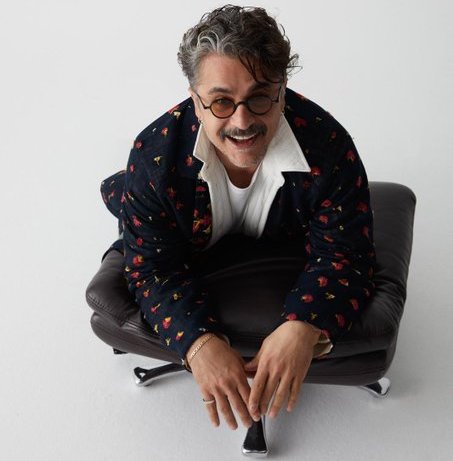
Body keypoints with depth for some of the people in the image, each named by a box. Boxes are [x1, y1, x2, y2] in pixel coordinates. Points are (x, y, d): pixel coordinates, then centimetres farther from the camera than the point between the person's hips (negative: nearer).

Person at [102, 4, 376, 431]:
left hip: (286, 260, 1)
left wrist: (303, 328, -52)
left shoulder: (328, 147, -37)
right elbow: (153, 267, -30)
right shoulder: (155, 155, -35)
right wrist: (200, 342, -49)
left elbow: (344, 257, -31)